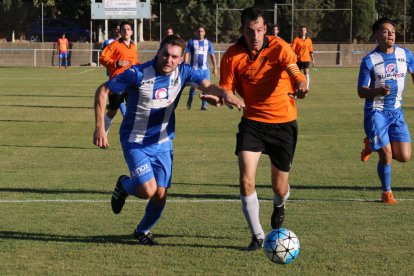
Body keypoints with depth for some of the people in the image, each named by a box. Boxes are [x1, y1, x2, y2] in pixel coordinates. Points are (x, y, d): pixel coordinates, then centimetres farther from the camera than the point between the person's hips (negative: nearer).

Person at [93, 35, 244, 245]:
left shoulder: (183, 72, -10)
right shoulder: (138, 73, -20)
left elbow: (207, 85, -24)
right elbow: (103, 91, -13)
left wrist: (224, 94, -47)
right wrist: (100, 127, -17)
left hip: (163, 143, 4)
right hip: (135, 142, -4)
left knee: (161, 194, 2)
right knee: (148, 190, -17)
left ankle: (143, 231, 32)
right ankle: (124, 186, 19)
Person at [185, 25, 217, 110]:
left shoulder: (208, 43, 11)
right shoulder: (192, 42, 4)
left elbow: (212, 55, 14)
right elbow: (187, 54, 1)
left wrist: (215, 68, 8)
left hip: (205, 68, 2)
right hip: (194, 68, -2)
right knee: (193, 86, -3)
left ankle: (204, 105, 0)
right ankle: (189, 103, 21)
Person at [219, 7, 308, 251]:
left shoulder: (278, 47, -14)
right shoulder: (233, 56, -7)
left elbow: (292, 68, -33)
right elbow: (226, 90, -2)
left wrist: (300, 84, -56)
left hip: (283, 123, -1)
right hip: (252, 121, 1)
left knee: (280, 187, 7)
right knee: (246, 180, -16)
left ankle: (279, 205, 45)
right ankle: (258, 235, -2)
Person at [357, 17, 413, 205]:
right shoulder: (369, 61, -8)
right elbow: (361, 91, -8)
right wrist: (378, 91, -28)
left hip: (396, 112, 4)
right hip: (376, 112, -4)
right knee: (386, 156, -8)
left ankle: (372, 144, 25)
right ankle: (387, 193, 17)